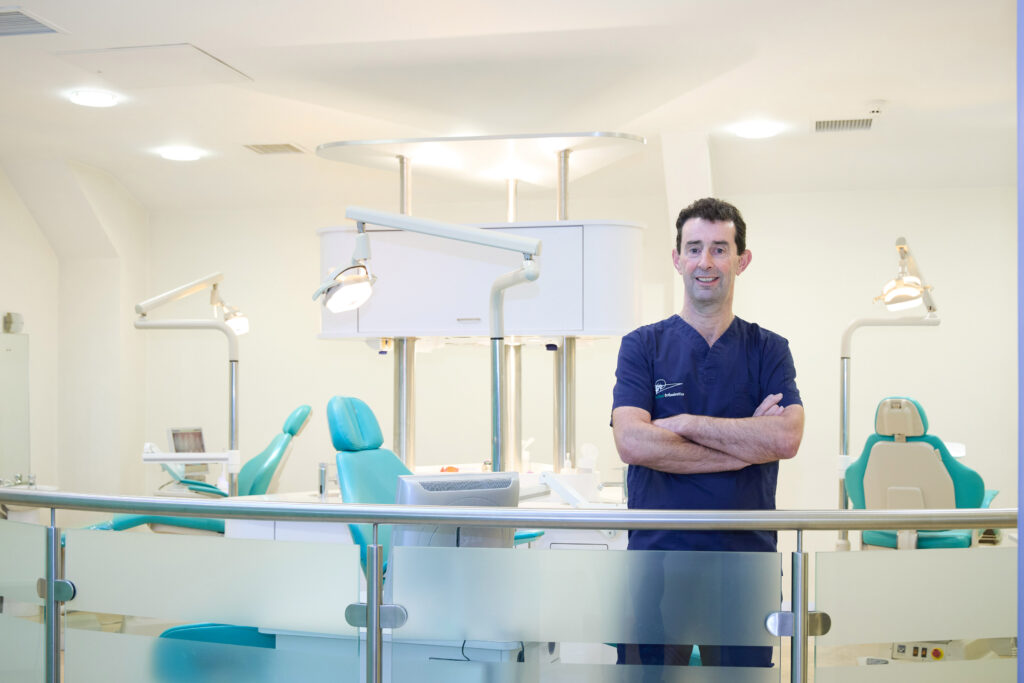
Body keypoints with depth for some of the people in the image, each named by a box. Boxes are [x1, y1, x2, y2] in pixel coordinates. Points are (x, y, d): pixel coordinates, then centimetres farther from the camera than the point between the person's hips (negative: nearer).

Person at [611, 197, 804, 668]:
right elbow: (632, 443, -12)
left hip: (745, 559, 1)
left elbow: (786, 437, -10)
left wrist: (685, 424, -12)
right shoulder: (643, 347, 4)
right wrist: (746, 446, -11)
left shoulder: (768, 350, 7)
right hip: (656, 554, -1)